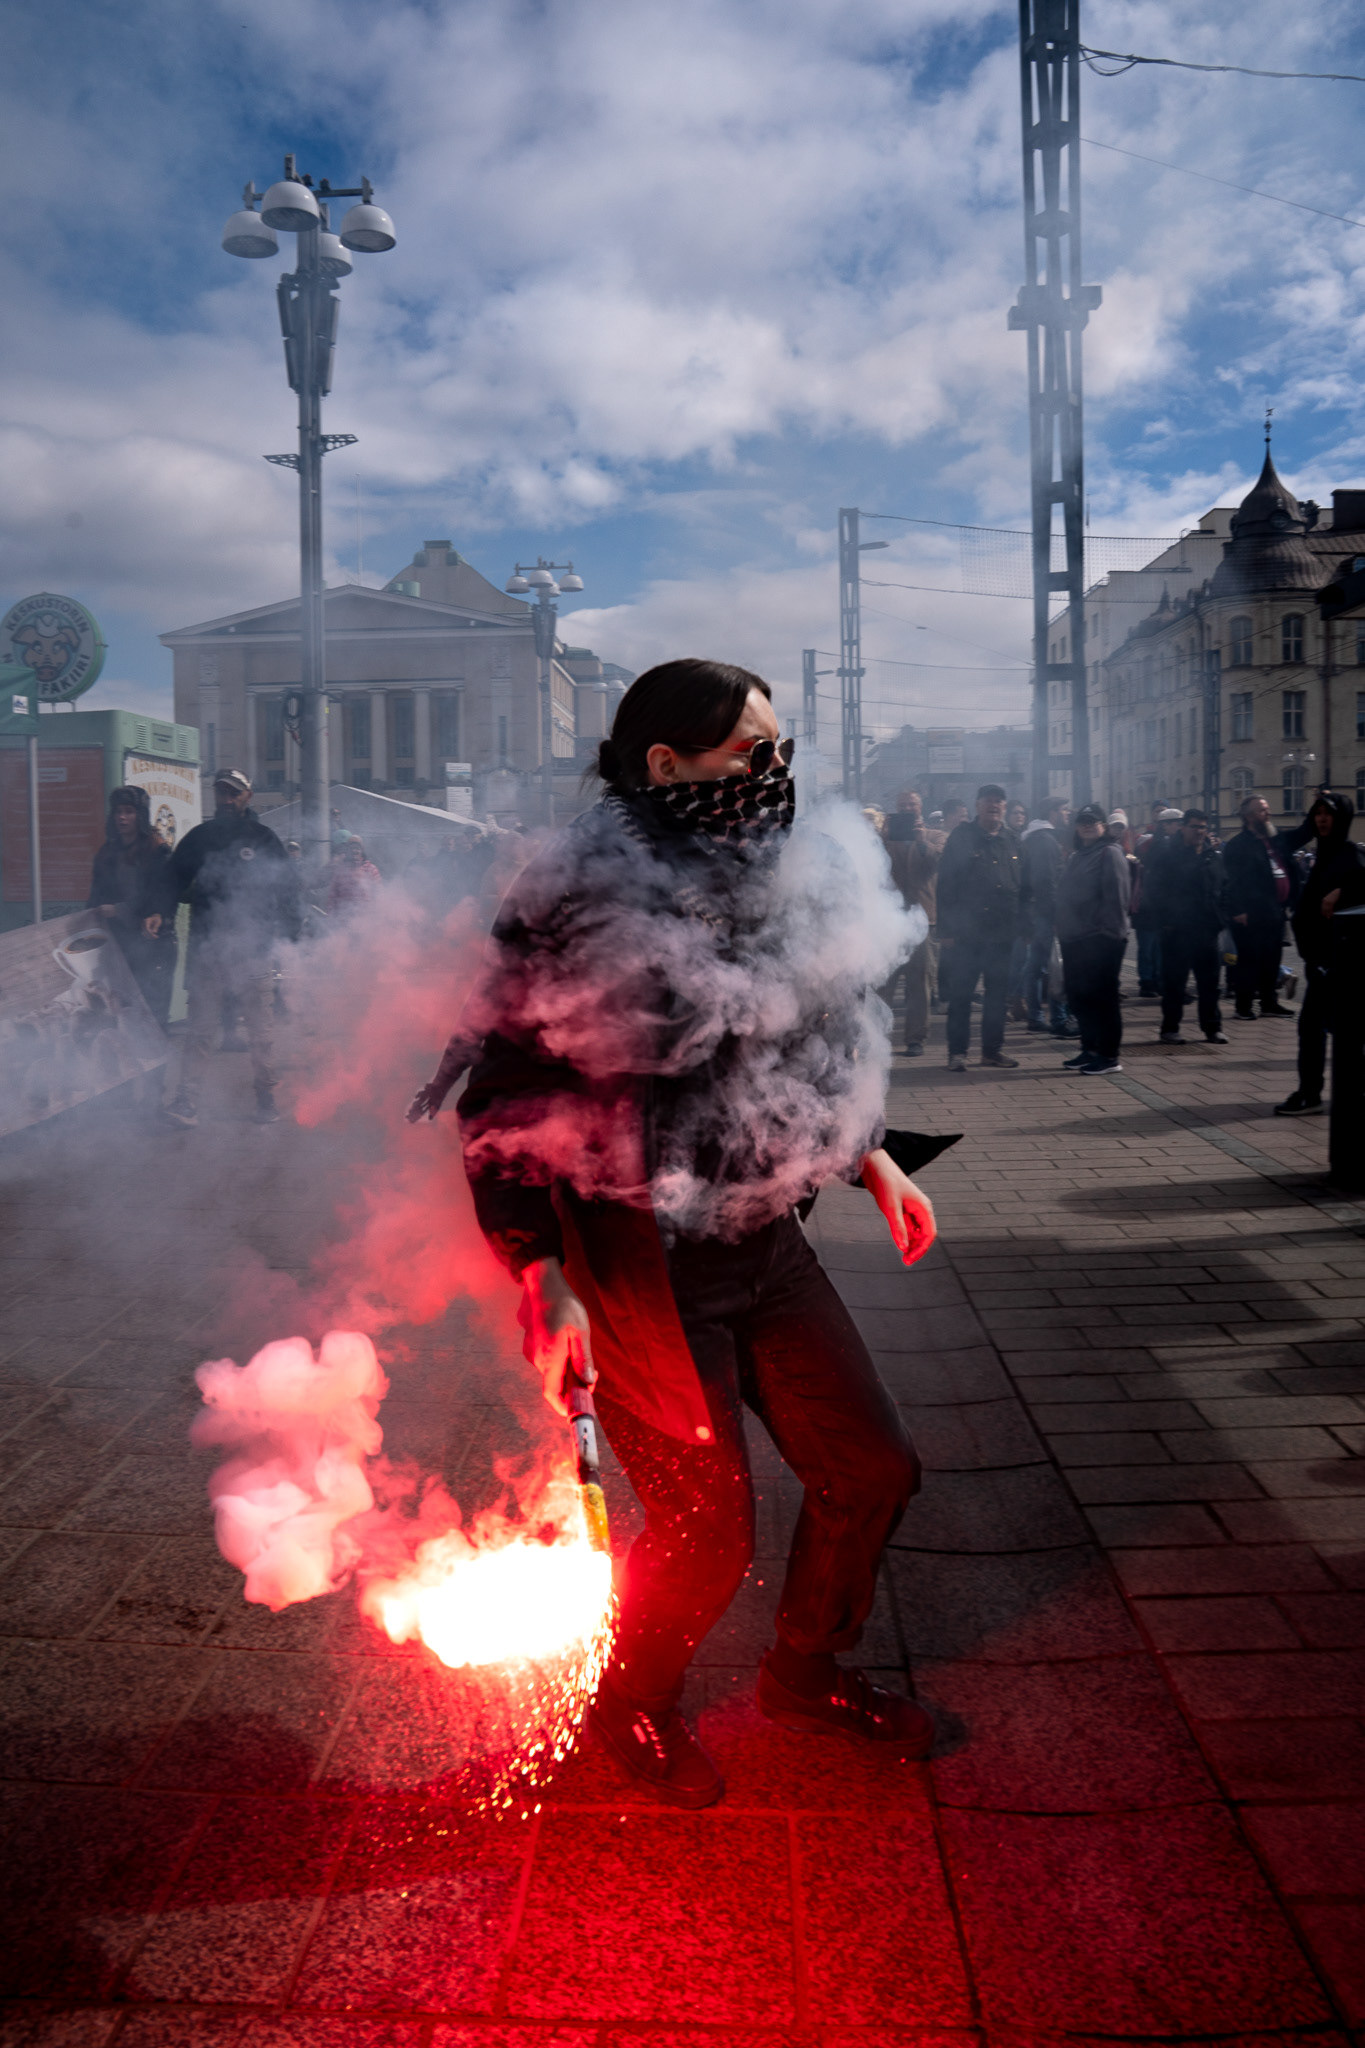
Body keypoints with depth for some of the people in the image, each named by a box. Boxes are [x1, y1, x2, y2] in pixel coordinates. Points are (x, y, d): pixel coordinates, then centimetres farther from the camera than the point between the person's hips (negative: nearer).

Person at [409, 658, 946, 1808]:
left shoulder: (792, 884, 3)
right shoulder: (578, 912, -19)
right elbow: (500, 1101, -16)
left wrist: (872, 1158, 13)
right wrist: (542, 1282, -21)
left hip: (767, 1242, 7)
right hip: (644, 1266, -7)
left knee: (872, 1469, 13)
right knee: (707, 1532, 1)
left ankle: (806, 1672, 41)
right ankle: (633, 1704, 34)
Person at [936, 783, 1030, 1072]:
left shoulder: (1013, 843, 12)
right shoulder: (961, 839, 0)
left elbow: (1025, 889, 16)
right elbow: (946, 886, -4)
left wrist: (1023, 925, 5)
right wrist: (946, 930, -10)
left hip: (1001, 936, 4)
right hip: (966, 935, -4)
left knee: (998, 995, 9)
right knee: (960, 995, -1)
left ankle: (993, 1049, 19)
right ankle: (957, 1053, 6)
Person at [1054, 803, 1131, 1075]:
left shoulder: (1110, 853, -8)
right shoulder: (1078, 856, 20)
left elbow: (1116, 897, -14)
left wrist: (1112, 931, -20)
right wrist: (1064, 931, 18)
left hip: (1101, 939, -9)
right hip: (1075, 940, 9)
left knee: (1101, 997, -6)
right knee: (1079, 997, 12)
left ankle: (1108, 1056, -1)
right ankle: (1089, 1050, 23)